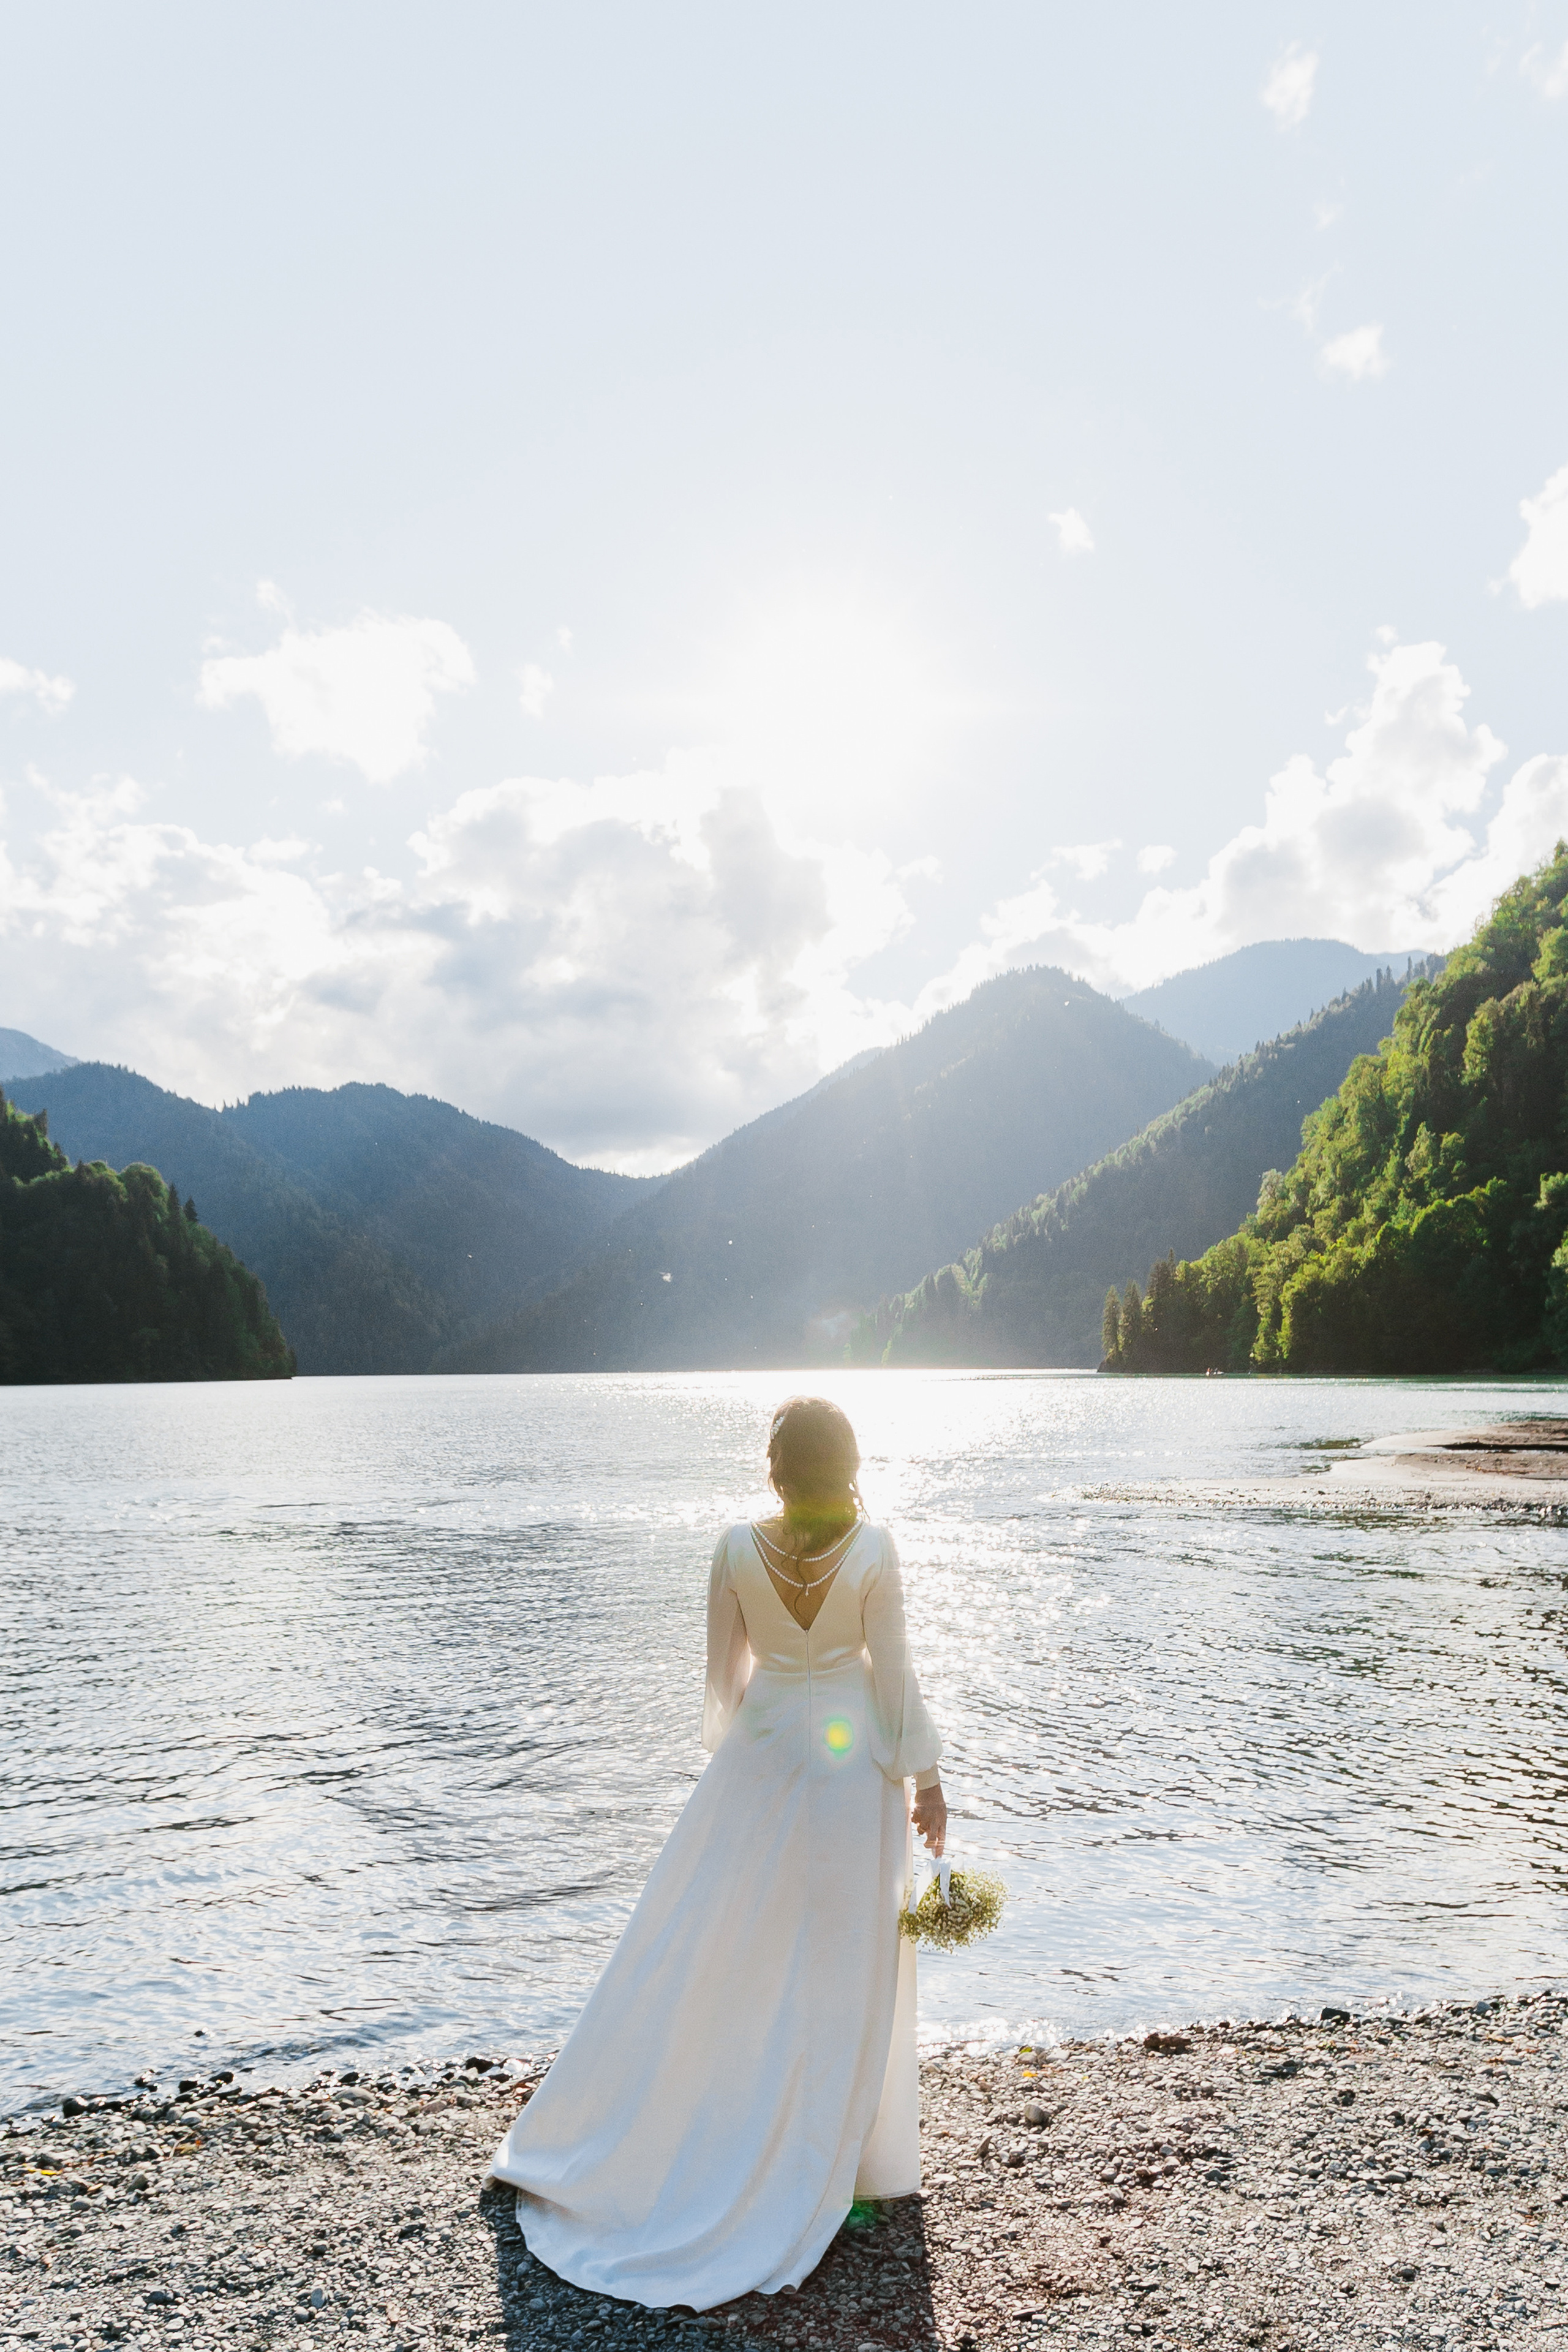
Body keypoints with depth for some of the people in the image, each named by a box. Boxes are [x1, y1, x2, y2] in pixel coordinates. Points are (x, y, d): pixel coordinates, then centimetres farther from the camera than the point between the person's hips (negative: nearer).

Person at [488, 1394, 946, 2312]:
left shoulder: (738, 1548, -12)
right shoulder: (874, 1549, -17)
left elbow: (723, 1671, 0)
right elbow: (894, 1675, -13)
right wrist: (926, 1777, -1)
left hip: (760, 1756, 2)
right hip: (854, 1761, -2)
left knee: (713, 1945, 17)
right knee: (847, 1964, 11)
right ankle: (852, 2156, 26)